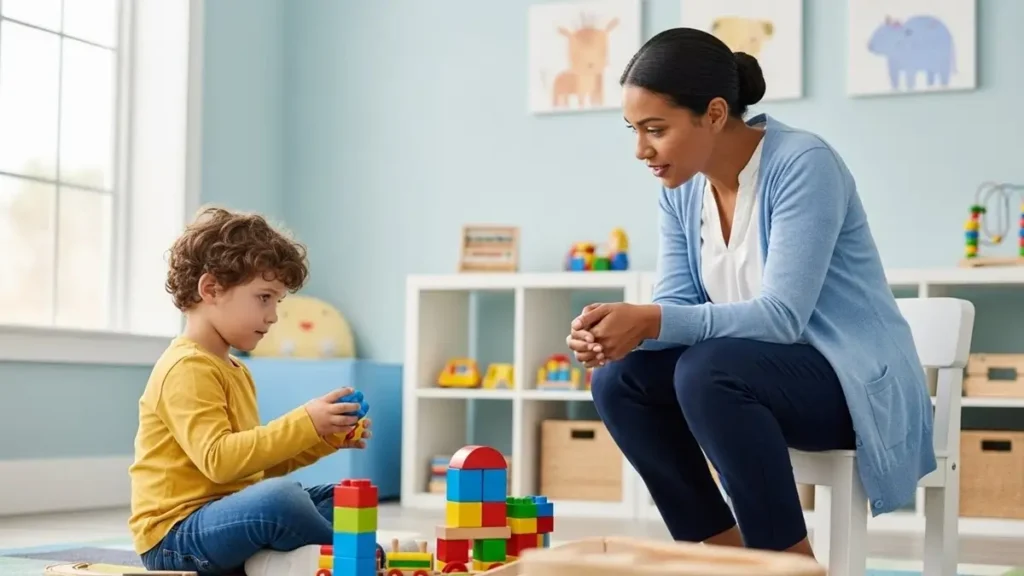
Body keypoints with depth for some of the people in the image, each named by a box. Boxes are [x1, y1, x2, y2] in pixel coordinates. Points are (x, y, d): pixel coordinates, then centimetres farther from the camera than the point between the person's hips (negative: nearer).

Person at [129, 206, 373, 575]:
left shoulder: (234, 370, 19)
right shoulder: (187, 369, -14)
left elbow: (259, 461, 23)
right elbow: (219, 460, -26)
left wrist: (326, 438, 11)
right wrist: (303, 424, -24)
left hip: (219, 522, 10)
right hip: (175, 539, -10)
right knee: (279, 497, -34)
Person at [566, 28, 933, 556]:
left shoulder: (802, 163, -20)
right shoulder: (679, 188, 2)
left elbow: (782, 315, -27)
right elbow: (675, 303, -2)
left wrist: (650, 321, -35)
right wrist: (624, 326, -25)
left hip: (856, 384, -7)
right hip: (763, 374, 7)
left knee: (706, 372, -33)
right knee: (617, 379, -13)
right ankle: (726, 554, -4)